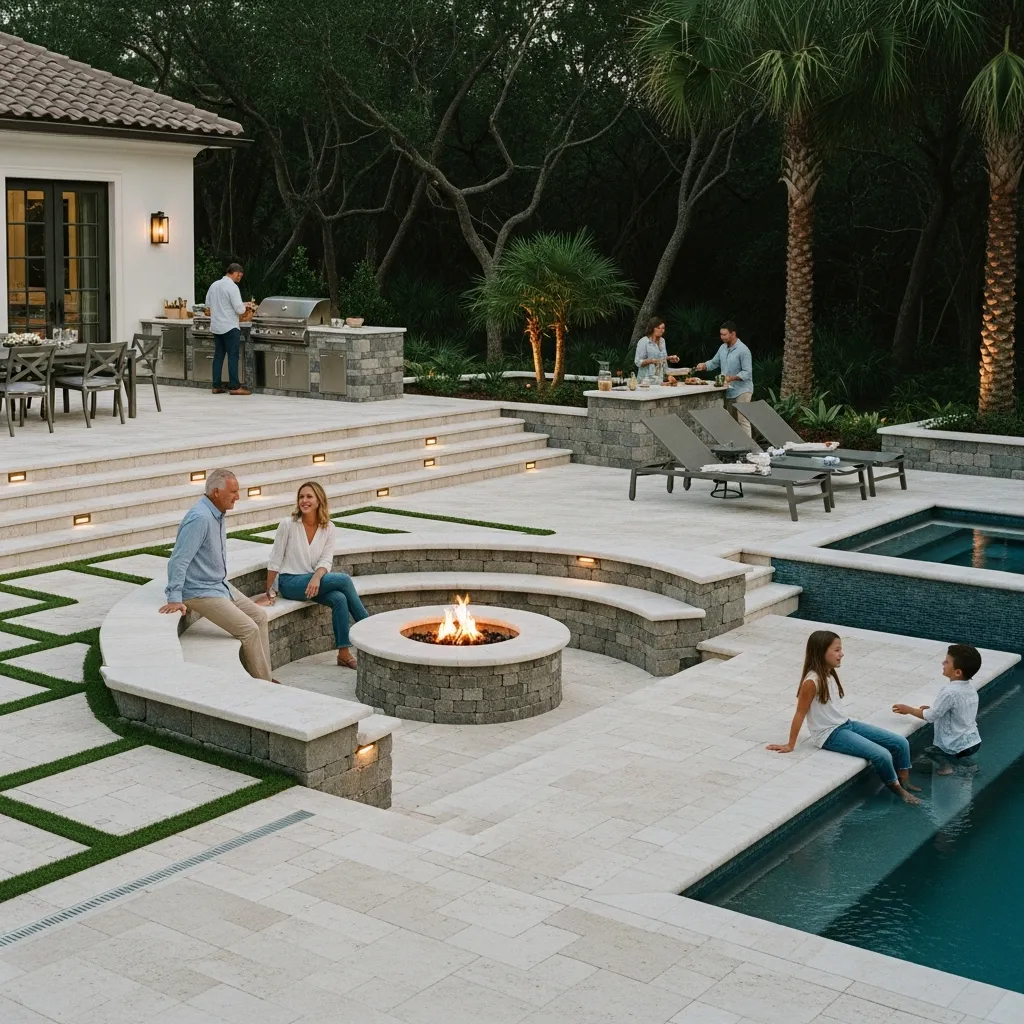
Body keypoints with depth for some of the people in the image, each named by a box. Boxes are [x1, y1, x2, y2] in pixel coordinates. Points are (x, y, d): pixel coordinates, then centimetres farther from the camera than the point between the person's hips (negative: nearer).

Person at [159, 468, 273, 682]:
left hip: (221, 585, 10)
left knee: (259, 616, 13)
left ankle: (263, 675, 17)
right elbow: (178, 560, -27)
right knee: (249, 629, -14)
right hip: (201, 592, -10)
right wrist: (175, 599, -29)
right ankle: (263, 683, 0)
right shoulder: (200, 518, -25)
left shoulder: (218, 513, 5)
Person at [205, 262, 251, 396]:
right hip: (230, 327, -7)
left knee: (218, 355, 10)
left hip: (216, 326, 7)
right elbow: (239, 309, -15)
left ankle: (216, 386, 11)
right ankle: (234, 386, -4)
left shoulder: (214, 285, 9)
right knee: (233, 356, -4)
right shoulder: (232, 287, -14)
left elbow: (208, 303, 18)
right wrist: (245, 308, 5)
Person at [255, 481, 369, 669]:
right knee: (344, 580, -23)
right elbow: (275, 561, -5)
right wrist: (269, 593, -2)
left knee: (340, 599, -28)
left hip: (314, 582, 4)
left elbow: (326, 561, -5)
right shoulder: (287, 525, -10)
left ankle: (344, 653, -20)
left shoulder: (328, 528, 1)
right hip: (290, 582, -4)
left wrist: (317, 577, -26)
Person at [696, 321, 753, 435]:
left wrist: (731, 378, -28)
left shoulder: (743, 350, -14)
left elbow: (747, 373, -17)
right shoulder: (723, 348, 9)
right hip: (729, 391, 8)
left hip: (741, 390, -8)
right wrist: (703, 365, -3)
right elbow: (714, 362, 17)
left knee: (743, 421, -12)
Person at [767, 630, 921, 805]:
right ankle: (898, 790, 4)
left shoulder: (831, 674, 5)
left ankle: (904, 783, 18)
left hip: (846, 725, 9)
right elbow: (800, 713, -15)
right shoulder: (812, 681, -21)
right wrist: (790, 745, -10)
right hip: (830, 735, -9)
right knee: (882, 755, -21)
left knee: (900, 743, 1)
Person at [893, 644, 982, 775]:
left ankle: (946, 761, -9)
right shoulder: (970, 687, 1)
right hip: (973, 741, 8)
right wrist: (933, 709, 12)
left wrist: (909, 709, -1)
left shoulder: (950, 692, -24)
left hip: (959, 747, -8)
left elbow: (930, 717, -14)